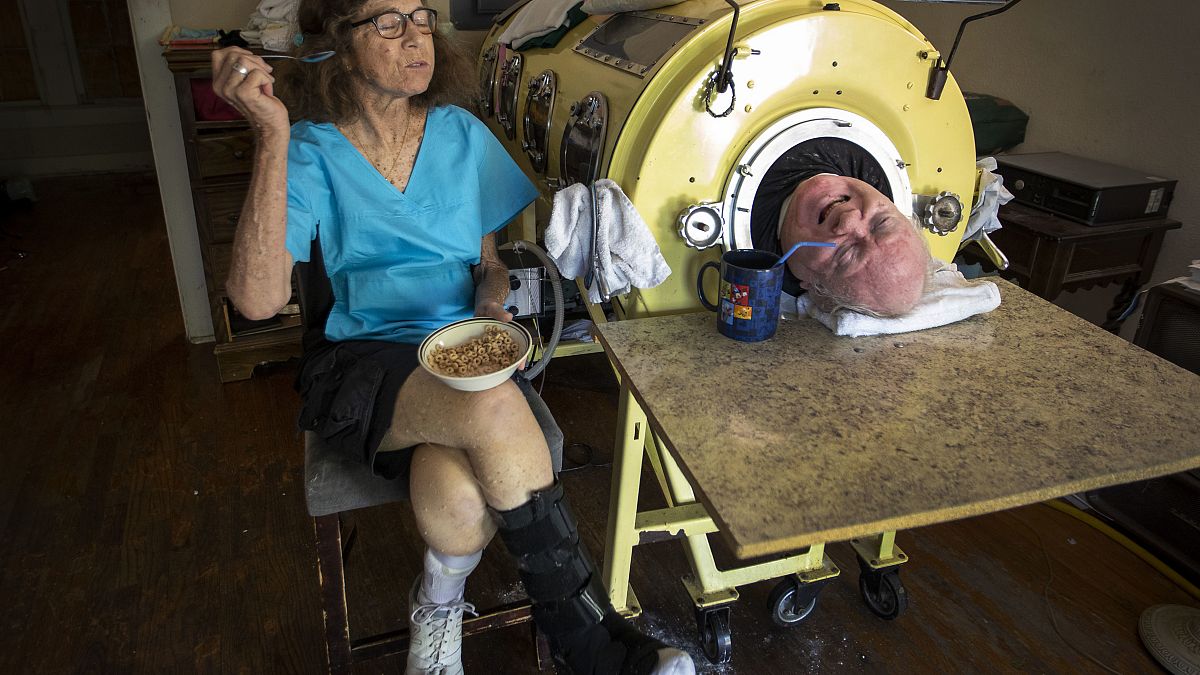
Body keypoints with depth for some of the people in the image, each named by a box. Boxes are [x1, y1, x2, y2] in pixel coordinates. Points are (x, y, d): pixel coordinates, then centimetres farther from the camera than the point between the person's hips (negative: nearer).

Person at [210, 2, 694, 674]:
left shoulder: (462, 134, 8)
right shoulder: (311, 152, -3)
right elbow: (258, 299, -19)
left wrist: (492, 300, -7)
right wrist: (273, 135, -23)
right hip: (358, 365, -2)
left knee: (460, 503, -31)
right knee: (495, 410, -35)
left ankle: (439, 604, 6)